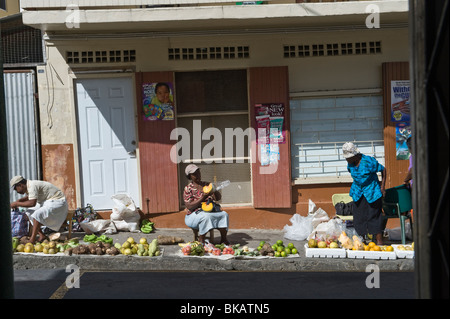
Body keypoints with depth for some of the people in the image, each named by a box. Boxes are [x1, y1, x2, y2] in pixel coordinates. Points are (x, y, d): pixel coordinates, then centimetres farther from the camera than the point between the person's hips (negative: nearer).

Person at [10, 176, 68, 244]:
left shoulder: (32, 186, -23)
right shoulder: (29, 186, 8)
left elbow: (32, 203, -33)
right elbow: (28, 197, 31)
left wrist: (17, 204, -22)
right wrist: (19, 200, 12)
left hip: (57, 202, -11)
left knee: (37, 215, -28)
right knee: (29, 213, 7)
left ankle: (32, 240, -24)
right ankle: (41, 235, 0)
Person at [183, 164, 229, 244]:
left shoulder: (207, 185, 10)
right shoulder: (188, 189, -6)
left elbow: (218, 198, 8)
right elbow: (189, 207, -15)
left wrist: (214, 191, -14)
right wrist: (203, 198, -23)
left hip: (209, 211, 5)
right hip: (194, 215, -5)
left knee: (224, 214, -21)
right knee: (206, 216, -37)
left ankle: (223, 239, -19)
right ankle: (201, 240, -27)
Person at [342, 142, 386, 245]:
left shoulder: (368, 161, -21)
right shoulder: (350, 164, -3)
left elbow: (383, 169, -9)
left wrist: (382, 186, -9)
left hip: (372, 191, -6)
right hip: (358, 192, 6)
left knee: (374, 215, -6)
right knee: (358, 217, 4)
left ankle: (379, 241, -1)